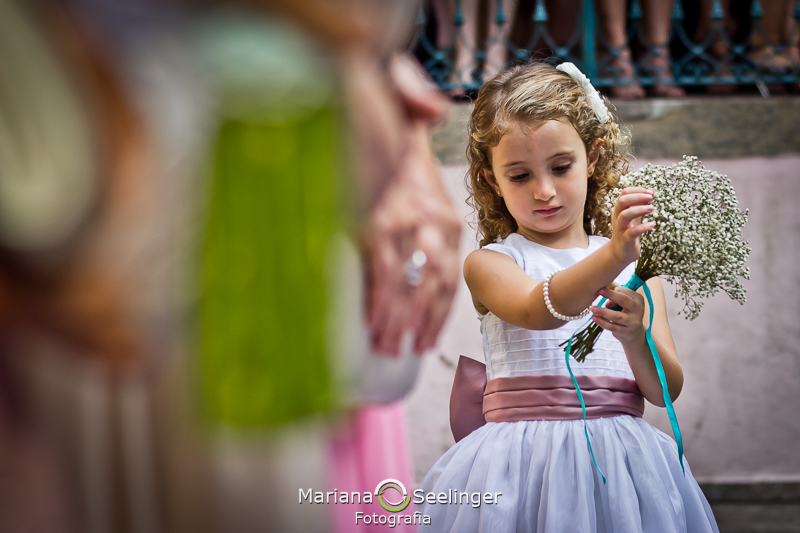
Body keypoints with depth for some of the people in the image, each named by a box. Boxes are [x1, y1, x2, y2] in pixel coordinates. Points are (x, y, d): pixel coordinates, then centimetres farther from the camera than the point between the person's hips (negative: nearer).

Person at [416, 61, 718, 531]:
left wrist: (635, 338, -20)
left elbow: (666, 390, 2)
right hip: (524, 464, -2)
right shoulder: (490, 263, 3)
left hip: (617, 463, 2)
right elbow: (539, 310, -21)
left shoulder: (635, 266, 11)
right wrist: (612, 255, -37)